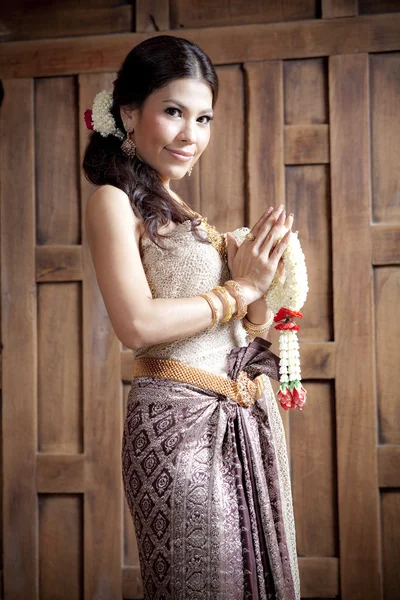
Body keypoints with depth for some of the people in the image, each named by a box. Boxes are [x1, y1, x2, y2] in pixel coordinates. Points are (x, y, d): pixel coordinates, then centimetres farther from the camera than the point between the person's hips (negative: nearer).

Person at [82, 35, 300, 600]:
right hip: (179, 421, -8)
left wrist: (258, 279, -4)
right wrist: (240, 289, -10)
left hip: (250, 421, 8)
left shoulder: (184, 213, 17)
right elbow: (138, 324, -21)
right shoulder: (114, 202, -6)